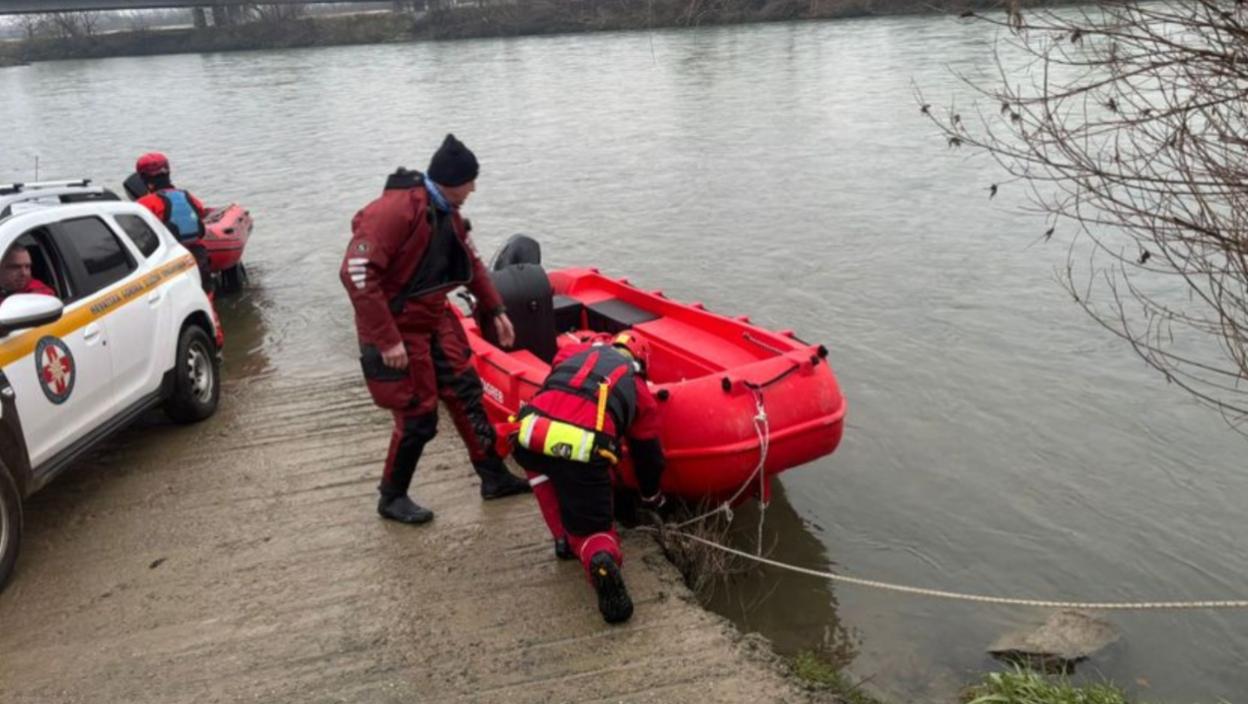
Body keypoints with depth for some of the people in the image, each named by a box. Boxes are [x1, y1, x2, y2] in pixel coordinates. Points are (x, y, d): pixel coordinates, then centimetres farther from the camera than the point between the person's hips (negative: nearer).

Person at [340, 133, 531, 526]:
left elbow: (469, 261, 18)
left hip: (435, 320, 8)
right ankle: (392, 498, 20)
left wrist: (495, 310, 15)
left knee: (467, 394, 12)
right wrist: (387, 339, -29)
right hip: (398, 330, -8)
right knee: (418, 417, -1)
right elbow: (356, 274, -29)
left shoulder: (448, 212, 3)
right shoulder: (394, 211, -25)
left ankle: (494, 477, 26)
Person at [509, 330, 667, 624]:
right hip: (583, 455, -1)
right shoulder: (639, 389, 25)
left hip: (530, 438, 2)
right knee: (593, 528, 17)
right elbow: (649, 454, 33)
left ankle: (564, 538, 26)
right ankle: (602, 559, -19)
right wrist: (652, 497, 51)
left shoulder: (575, 350, 28)